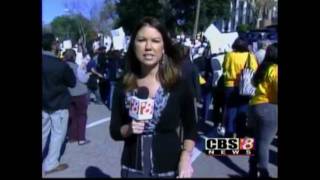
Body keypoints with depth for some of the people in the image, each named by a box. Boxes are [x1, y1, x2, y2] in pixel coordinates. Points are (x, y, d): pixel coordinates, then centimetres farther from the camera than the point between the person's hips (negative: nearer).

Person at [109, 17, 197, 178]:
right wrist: (129, 129, -17)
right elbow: (114, 131, 2)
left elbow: (190, 128, 1)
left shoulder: (179, 84, -10)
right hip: (132, 168, 2)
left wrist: (186, 157, -13)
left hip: (169, 168, -1)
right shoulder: (123, 87, -6)